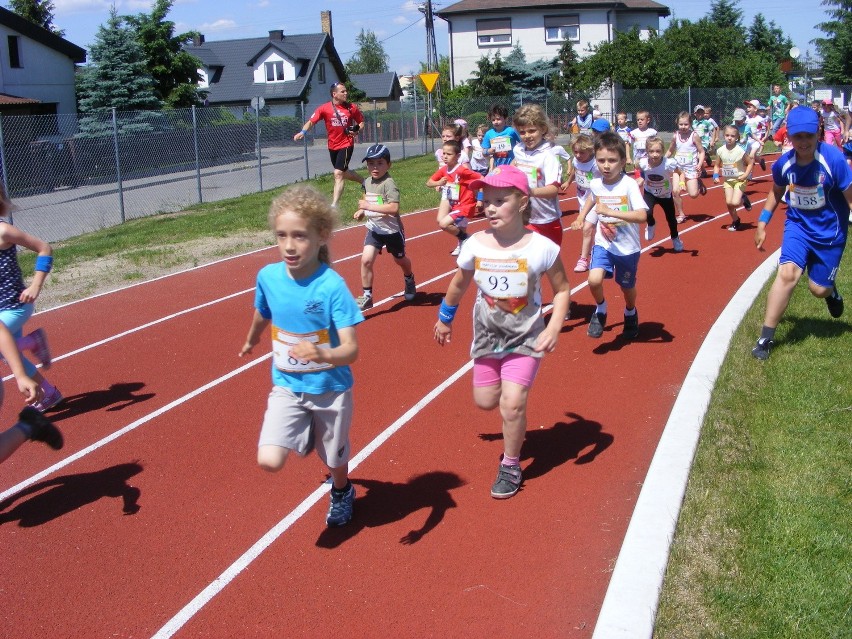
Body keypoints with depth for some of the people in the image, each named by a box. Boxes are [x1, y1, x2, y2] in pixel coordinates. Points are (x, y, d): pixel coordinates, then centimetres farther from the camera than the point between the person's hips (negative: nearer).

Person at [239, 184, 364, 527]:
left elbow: (351, 350, -27)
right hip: (286, 386, 3)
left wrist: (323, 355, -48)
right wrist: (251, 343, 31)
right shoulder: (268, 276, -12)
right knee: (269, 460, -15)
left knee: (334, 459, 18)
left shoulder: (332, 285, -24)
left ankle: (341, 492, 56)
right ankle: (309, 434, 19)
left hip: (329, 388, -2)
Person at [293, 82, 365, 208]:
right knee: (344, 173, 20)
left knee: (338, 174, -14)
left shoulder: (352, 107, -4)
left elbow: (361, 122, 10)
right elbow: (311, 121, -12)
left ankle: (334, 205, -14)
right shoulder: (324, 108, -7)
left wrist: (357, 130, -11)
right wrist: (303, 132, -30)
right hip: (333, 146, 3)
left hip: (346, 145, -3)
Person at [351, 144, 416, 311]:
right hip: (374, 229, 5)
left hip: (392, 230, -5)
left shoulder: (389, 183, -23)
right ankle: (367, 297, -3)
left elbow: (394, 208, -35)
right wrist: (362, 211, 3)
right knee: (366, 260, -13)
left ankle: (409, 279, 51)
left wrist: (369, 206, -34)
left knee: (399, 259, 19)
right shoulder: (367, 182, 1)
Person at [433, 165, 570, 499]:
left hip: (526, 337, -3)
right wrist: (444, 319, 18)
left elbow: (562, 289, -6)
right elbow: (459, 285, 7)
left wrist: (553, 327, -19)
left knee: (512, 404, -11)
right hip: (487, 335, 4)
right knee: (485, 401, 11)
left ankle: (510, 466, 13)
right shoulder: (475, 245, -12)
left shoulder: (541, 247, -20)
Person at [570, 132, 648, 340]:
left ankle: (630, 313, 50)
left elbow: (642, 215, -32)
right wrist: (581, 217, 11)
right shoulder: (596, 184, -6)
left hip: (627, 247, -2)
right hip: (603, 244, 2)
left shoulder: (629, 185, -20)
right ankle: (600, 310, 9)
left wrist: (610, 211, -38)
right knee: (594, 280, -22)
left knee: (627, 287, 17)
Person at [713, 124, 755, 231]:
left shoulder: (740, 150, -16)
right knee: (728, 202, -5)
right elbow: (717, 165, 7)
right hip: (728, 180, 4)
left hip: (739, 179, -4)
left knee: (735, 203, -18)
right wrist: (716, 175, -9)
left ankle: (744, 199, 19)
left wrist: (745, 175, -17)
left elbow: (750, 163, -6)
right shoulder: (720, 151, -5)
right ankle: (735, 221, 20)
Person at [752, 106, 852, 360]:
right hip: (798, 225, 2)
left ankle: (831, 291, 47)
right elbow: (776, 192, 10)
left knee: (818, 289, 5)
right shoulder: (784, 163, -11)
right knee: (787, 273, -19)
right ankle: (765, 338, -13)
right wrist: (762, 223, 8)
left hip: (830, 231, -2)